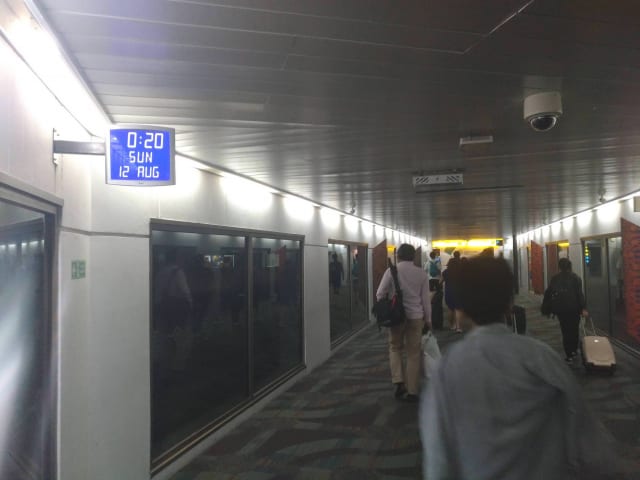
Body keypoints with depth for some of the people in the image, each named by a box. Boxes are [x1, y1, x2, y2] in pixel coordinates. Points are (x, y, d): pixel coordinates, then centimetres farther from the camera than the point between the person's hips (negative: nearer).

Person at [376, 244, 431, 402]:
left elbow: (380, 294, -4)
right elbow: (425, 298, 2)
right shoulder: (421, 273, -1)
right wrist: (428, 319, 12)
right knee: (413, 353, 9)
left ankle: (399, 381, 1)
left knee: (395, 348, 18)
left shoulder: (391, 271, -5)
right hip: (416, 316, 1)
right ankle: (412, 391, 13)